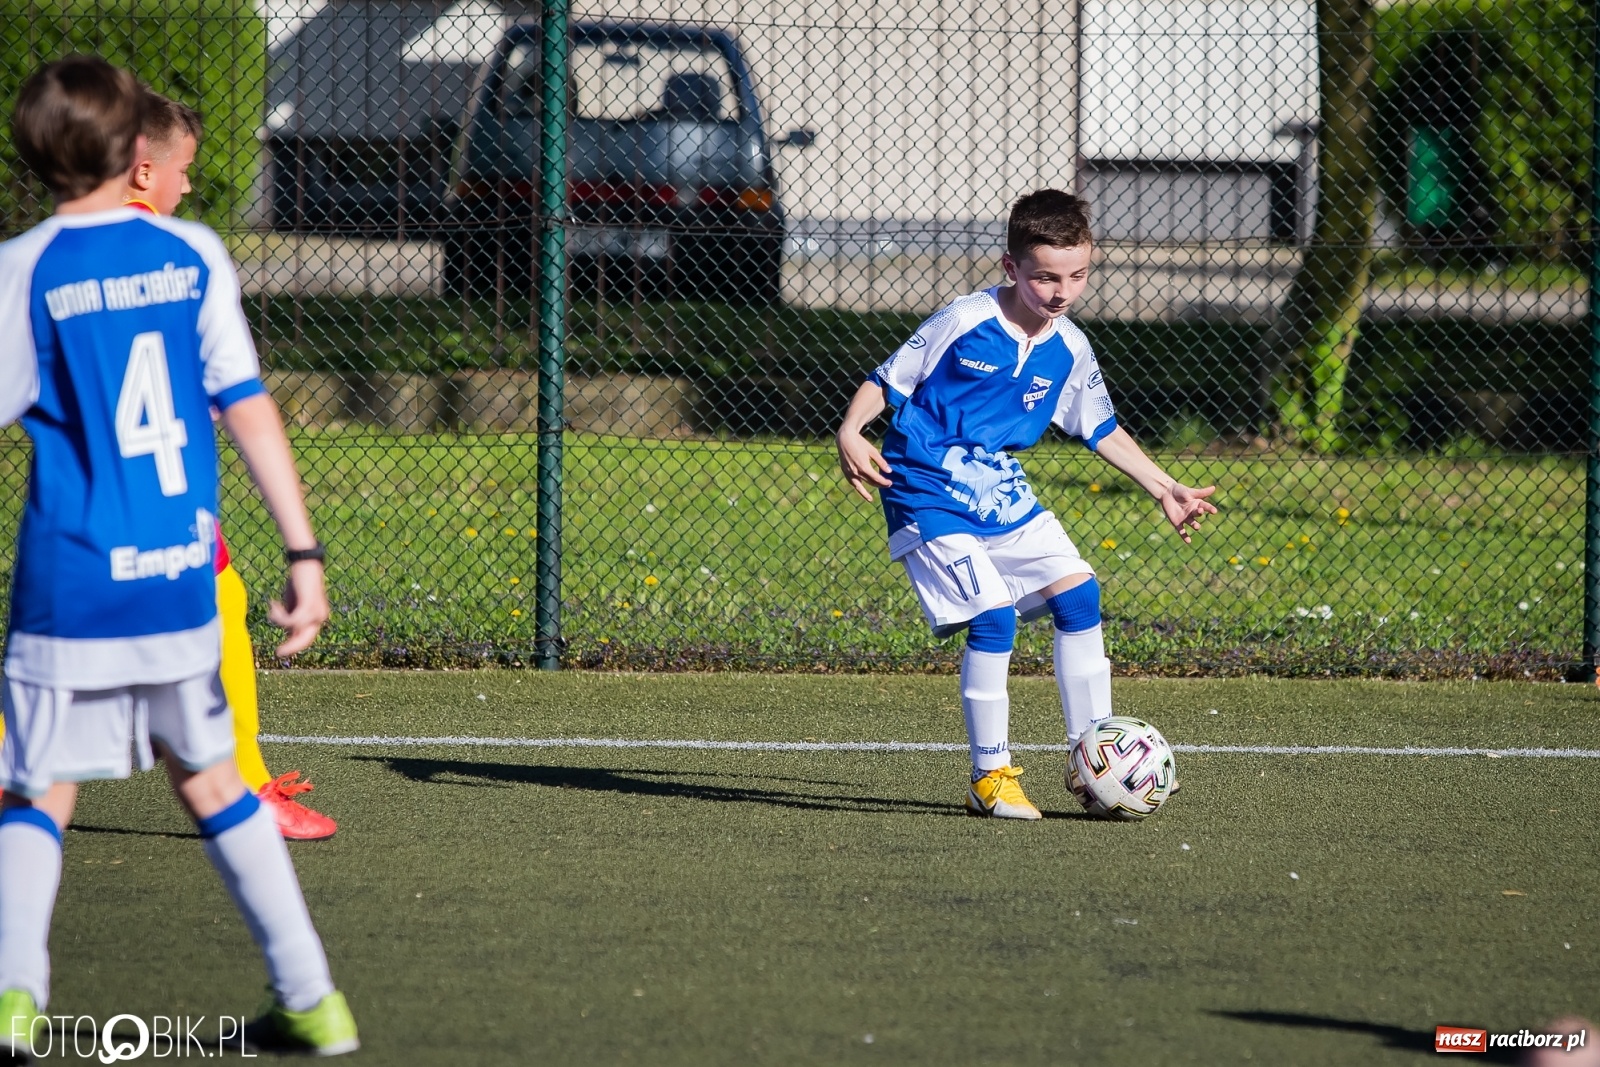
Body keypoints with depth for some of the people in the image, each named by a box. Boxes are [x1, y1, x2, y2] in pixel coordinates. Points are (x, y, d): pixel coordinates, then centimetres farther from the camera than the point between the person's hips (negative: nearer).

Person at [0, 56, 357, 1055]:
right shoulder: (193, 255, 3)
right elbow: (250, 408, 0)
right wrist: (305, 553, 1)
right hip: (181, 580, 3)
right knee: (211, 780, 18)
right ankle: (313, 999, 17)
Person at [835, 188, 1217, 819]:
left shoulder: (1070, 351, 1)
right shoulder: (963, 324, -16)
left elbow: (1102, 431, 17)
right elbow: (887, 382, -9)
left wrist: (1164, 490, 15)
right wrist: (851, 435, -26)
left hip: (1000, 489, 7)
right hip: (929, 491, -7)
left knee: (1078, 593, 0)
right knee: (993, 615, -19)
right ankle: (990, 777, -8)